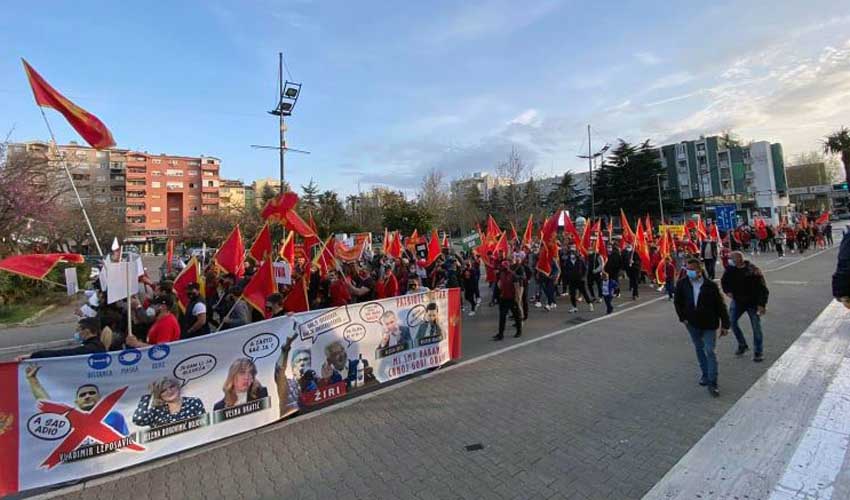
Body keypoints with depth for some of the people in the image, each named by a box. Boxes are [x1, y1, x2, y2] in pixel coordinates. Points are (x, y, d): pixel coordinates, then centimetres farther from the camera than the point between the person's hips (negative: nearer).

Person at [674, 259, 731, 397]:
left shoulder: (711, 285, -14)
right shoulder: (682, 284, -7)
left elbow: (720, 305, -7)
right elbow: (678, 302, 5)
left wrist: (724, 324, -6)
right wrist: (683, 318, 0)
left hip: (709, 324, -3)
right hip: (692, 323, 3)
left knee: (710, 352, -4)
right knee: (699, 349, 17)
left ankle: (712, 383, 4)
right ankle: (705, 374, 35)